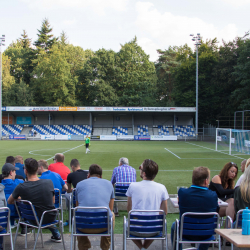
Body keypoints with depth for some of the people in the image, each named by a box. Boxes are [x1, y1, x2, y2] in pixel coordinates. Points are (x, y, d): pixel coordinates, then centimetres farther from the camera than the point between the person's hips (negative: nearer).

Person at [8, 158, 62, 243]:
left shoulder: (21, 187, -20)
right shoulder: (49, 182, -15)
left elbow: (9, 201, 0)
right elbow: (53, 201, 2)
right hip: (51, 218, 1)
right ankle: (57, 235, 41)